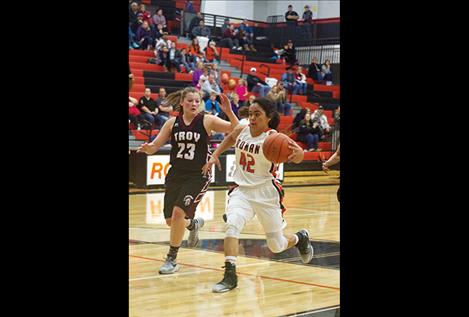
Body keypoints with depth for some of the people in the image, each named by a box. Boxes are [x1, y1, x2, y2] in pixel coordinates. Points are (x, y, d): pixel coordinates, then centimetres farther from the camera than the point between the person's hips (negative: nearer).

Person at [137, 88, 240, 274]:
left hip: (198, 176, -4)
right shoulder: (172, 123, 2)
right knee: (170, 220, 10)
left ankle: (172, 260, -2)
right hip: (175, 175, 4)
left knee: (178, 212, -18)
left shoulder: (207, 121, -6)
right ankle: (194, 224, 46)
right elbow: (154, 146, 3)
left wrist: (229, 112, -28)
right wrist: (147, 148, -20)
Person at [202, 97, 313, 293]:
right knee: (231, 225, -27)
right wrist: (215, 156, 11)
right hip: (242, 190, 3)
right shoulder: (241, 131, -2)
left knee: (276, 246, 9)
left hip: (266, 193, -3)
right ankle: (230, 276, -23)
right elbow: (229, 139, 23)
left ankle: (300, 238, 43)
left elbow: (297, 158, -32)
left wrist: (298, 153, -54)